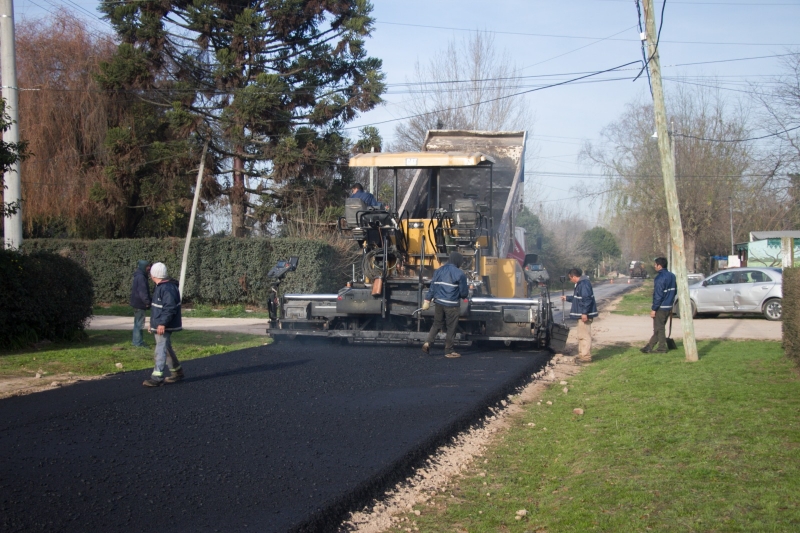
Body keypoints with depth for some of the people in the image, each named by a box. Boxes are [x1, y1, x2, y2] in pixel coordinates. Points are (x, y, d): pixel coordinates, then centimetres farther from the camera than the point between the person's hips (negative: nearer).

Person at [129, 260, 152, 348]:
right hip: (140, 305, -11)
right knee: (139, 324, -5)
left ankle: (136, 341, 26)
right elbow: (143, 291, -25)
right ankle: (138, 342, -1)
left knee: (137, 323, 18)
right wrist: (147, 302, -21)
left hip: (137, 304, 11)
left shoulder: (138, 276, 14)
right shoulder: (141, 277, -19)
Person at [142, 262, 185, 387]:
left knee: (161, 351, -11)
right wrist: (153, 323, 24)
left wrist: (162, 323, -29)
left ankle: (157, 378, -12)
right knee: (167, 349, 18)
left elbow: (170, 308, -27)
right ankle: (177, 373, 29)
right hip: (159, 325, 11)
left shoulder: (168, 288, -20)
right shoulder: (160, 287, 14)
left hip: (164, 327, -11)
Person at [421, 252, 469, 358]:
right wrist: (467, 292, 16)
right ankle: (448, 351, 11)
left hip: (439, 303, 6)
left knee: (437, 324, 18)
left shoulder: (439, 271, 8)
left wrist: (427, 300, 13)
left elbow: (432, 287, 9)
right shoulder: (459, 273, -10)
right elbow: (463, 292, -6)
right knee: (451, 328, 5)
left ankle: (428, 343, 1)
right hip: (452, 305, -6)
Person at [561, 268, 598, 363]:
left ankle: (586, 357, -8)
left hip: (585, 315, -11)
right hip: (581, 314, 11)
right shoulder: (580, 284, 17)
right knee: (581, 335, 16)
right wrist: (567, 298, 40)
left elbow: (587, 299, -24)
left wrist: (584, 313, -26)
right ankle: (582, 355, 23)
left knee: (584, 335, -9)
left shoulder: (584, 284, -17)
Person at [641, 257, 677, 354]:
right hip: (668, 307, 9)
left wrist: (654, 309, -17)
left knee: (659, 328, 2)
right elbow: (675, 291, 16)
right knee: (659, 328, 13)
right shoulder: (672, 276, 9)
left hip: (661, 308, -9)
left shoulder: (660, 278, -19)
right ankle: (649, 347, 19)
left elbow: (658, 295, -21)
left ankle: (662, 348, 6)